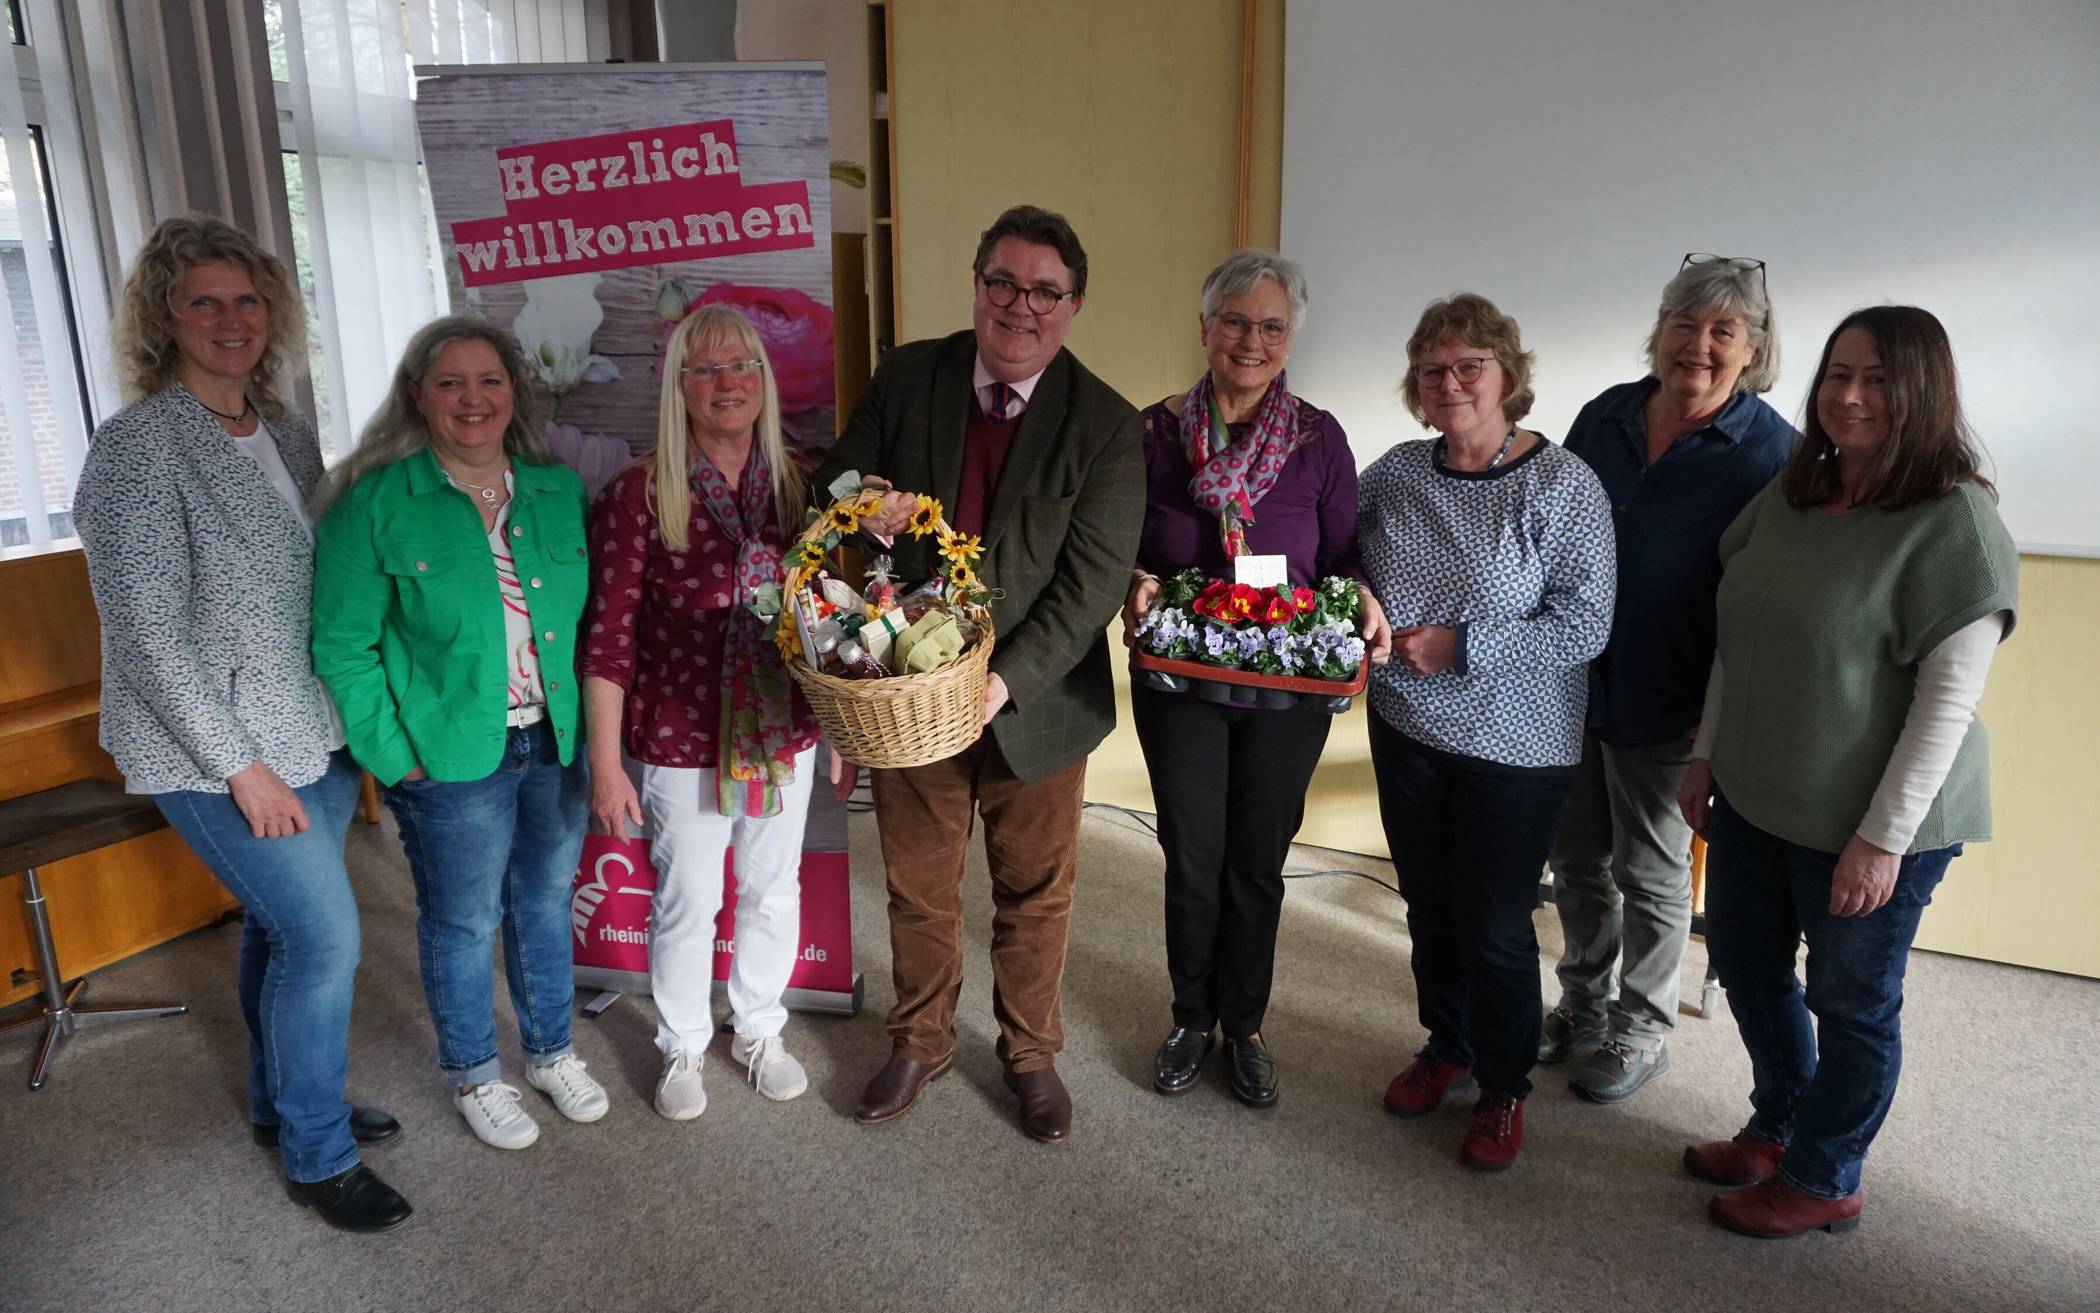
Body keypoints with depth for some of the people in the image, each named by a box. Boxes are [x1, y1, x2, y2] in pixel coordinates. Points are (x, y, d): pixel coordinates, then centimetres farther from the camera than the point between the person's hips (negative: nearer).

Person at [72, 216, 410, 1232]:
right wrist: (241, 765, -16)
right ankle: (317, 1157, 16)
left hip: (314, 734, 6)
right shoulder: (138, 446, -14)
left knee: (279, 926, 18)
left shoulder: (287, 432, 6)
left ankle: (282, 1102, 39)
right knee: (324, 936, -4)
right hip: (216, 753, -6)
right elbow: (149, 634, -16)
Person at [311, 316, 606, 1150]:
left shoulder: (561, 492, 3)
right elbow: (342, 646, -9)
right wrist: (392, 757, -11)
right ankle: (473, 1076, 34)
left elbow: (590, 616, 9)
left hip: (558, 744, 4)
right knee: (463, 923, 11)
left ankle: (550, 1052, 40)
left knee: (546, 904, 19)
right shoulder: (376, 504, -10)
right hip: (450, 759, -4)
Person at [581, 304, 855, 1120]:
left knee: (773, 895, 18)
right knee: (686, 905, 13)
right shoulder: (639, 494, -12)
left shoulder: (798, 486, 0)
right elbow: (609, 636, -10)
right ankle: (682, 1049, 38)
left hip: (785, 737, 3)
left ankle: (759, 1032, 42)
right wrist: (606, 763, -11)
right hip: (683, 743, -3)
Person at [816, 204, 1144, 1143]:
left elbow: (1097, 576, -15)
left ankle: (1030, 1053, 42)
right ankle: (920, 1044, 44)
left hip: (1034, 702, -2)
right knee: (918, 890, 19)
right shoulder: (906, 379, -2)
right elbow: (834, 487, 7)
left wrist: (1010, 679, -26)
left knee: (1035, 895, 17)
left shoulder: (1105, 425, -10)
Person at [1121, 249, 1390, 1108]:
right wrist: (1135, 584, -17)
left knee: (1258, 862, 13)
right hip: (1179, 683, 0)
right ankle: (1191, 1019, 34)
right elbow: (1122, 549, 3)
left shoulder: (1319, 439, -5)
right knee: (1192, 859, 11)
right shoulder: (1155, 432, -5)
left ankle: (1243, 1025, 34)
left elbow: (1344, 559, 1)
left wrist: (1363, 599, -19)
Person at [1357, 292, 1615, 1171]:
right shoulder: (1397, 471, 0)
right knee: (1428, 905, 18)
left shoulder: (1563, 486, -14)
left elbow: (1585, 627, -18)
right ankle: (1446, 1046, 41)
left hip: (1516, 745, -4)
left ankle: (1504, 1088, 30)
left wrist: (1459, 649, -22)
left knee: (1495, 928, 7)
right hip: (1406, 729, 5)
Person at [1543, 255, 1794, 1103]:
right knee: (1577, 860, 17)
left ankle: (1641, 1030, 32)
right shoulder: (1604, 417, 3)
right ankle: (1583, 1007, 38)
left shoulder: (1772, 452, -10)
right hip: (1569, 683, 5)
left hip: (1669, 705, -4)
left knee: (1652, 874, 11)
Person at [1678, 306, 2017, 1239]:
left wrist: (1884, 836, -19)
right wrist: (1706, 755, 10)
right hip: (1754, 798, 7)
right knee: (1745, 963, 20)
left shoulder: (1955, 522, -17)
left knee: (1851, 1002, 12)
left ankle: (1821, 1181, 34)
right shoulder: (1788, 497, 3)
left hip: (1868, 821, -7)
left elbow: (1949, 699, -18)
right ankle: (1779, 1128, 45)